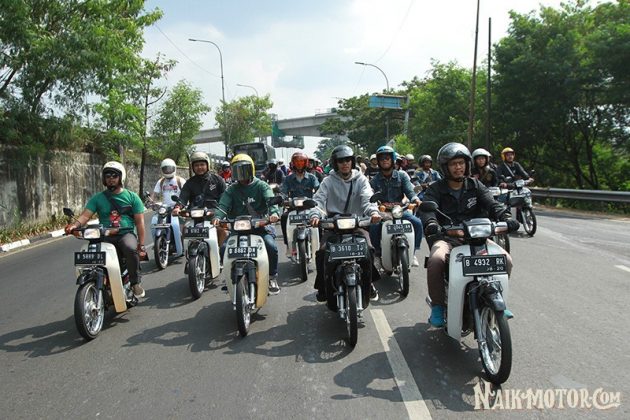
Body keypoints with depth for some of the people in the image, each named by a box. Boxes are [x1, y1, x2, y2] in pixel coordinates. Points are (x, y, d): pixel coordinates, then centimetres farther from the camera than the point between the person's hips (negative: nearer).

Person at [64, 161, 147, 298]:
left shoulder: (132, 196, 8)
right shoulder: (97, 198, 12)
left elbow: (139, 222, 4)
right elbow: (86, 215, -2)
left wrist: (141, 245, -6)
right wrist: (75, 224, -26)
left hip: (126, 234, -2)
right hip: (105, 237, 2)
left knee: (130, 248, -37)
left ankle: (135, 283, -18)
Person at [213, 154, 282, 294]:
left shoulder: (261, 186, 4)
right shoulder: (231, 190, 12)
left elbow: (271, 200, -14)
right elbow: (223, 205, -3)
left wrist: (274, 212, -37)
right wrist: (217, 217, -27)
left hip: (261, 225, -2)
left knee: (271, 246, -28)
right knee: (224, 249, -17)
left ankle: (272, 277, -4)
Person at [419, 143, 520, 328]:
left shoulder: (475, 186, 13)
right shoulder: (436, 189, 3)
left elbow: (491, 203, -2)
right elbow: (428, 208, -15)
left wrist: (505, 217, -24)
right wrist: (430, 223, -39)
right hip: (447, 237, -3)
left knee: (505, 258, -15)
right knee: (436, 260, -35)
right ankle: (437, 306, -13)